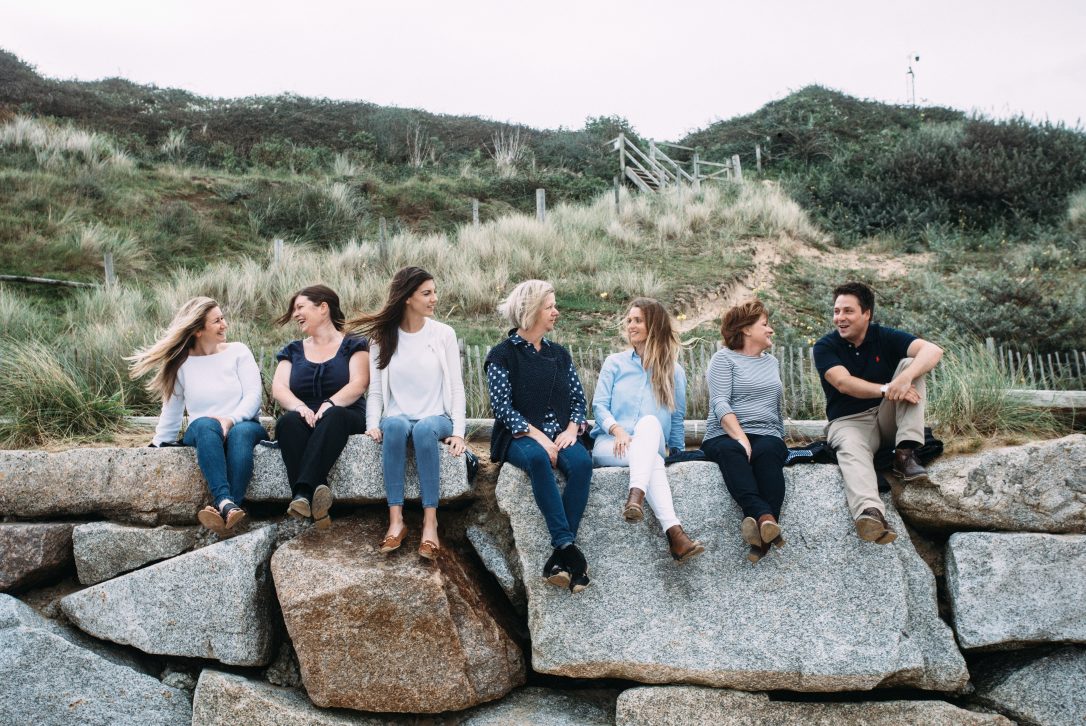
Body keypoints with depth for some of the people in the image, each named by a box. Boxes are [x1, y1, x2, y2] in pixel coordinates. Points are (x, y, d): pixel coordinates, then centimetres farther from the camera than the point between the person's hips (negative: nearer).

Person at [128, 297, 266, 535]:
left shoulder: (238, 351, 7)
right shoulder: (181, 363, 9)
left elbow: (253, 395, -4)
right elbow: (171, 409, 16)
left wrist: (231, 419, -20)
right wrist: (159, 445, 9)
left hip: (243, 424, 0)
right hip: (202, 434, 0)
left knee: (241, 433, -38)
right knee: (205, 425, -37)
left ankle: (229, 507, -56)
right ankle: (227, 504, -55)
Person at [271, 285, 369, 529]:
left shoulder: (353, 346, 11)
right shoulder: (293, 351, 22)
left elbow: (359, 384, -6)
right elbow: (278, 387, 5)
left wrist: (330, 404, -25)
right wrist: (299, 406, -18)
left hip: (345, 417, -2)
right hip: (304, 417, 3)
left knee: (333, 416, -38)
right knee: (288, 421, -33)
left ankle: (303, 493, -51)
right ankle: (316, 505, -50)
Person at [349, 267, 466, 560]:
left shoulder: (444, 334, 4)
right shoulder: (381, 337, 6)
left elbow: (456, 387, 2)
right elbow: (375, 391, 5)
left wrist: (458, 431, -10)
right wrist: (373, 424, -13)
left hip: (436, 418, 0)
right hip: (398, 416, 1)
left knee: (425, 429, -37)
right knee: (394, 425, -36)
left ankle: (430, 522, -37)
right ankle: (395, 519, -36)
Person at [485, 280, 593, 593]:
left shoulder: (559, 354, 17)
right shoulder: (502, 355, 1)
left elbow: (578, 398, 14)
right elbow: (503, 406, -8)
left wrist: (571, 429, -6)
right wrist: (537, 436, -19)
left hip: (560, 434, 4)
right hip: (519, 436, -4)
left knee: (582, 462, -30)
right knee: (537, 458, -39)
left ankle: (560, 556, -32)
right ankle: (567, 546, -41)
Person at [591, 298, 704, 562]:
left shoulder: (674, 372, 16)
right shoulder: (615, 363, 15)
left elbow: (677, 419, 18)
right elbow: (599, 405, 4)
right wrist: (618, 431, -15)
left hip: (652, 447, 0)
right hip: (609, 445, 0)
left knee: (650, 422, -38)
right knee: (652, 459, -35)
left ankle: (636, 496, -55)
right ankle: (674, 534, -49)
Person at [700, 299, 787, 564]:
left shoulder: (772, 361, 26)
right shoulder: (724, 358, 7)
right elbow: (720, 403, -8)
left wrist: (781, 439, 17)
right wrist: (740, 437, -22)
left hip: (766, 435, 3)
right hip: (726, 435, -3)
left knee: (768, 451, -34)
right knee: (730, 451, -39)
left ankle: (763, 534, -50)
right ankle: (765, 516, -58)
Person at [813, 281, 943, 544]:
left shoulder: (884, 337, 0)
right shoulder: (825, 346, -3)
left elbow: (933, 350, -16)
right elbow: (844, 383, -20)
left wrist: (906, 377, -36)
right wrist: (887, 389, -34)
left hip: (887, 417, 3)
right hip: (849, 421, -3)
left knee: (911, 363, -17)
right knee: (851, 450, -38)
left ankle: (905, 453, -25)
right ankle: (869, 512, -67)